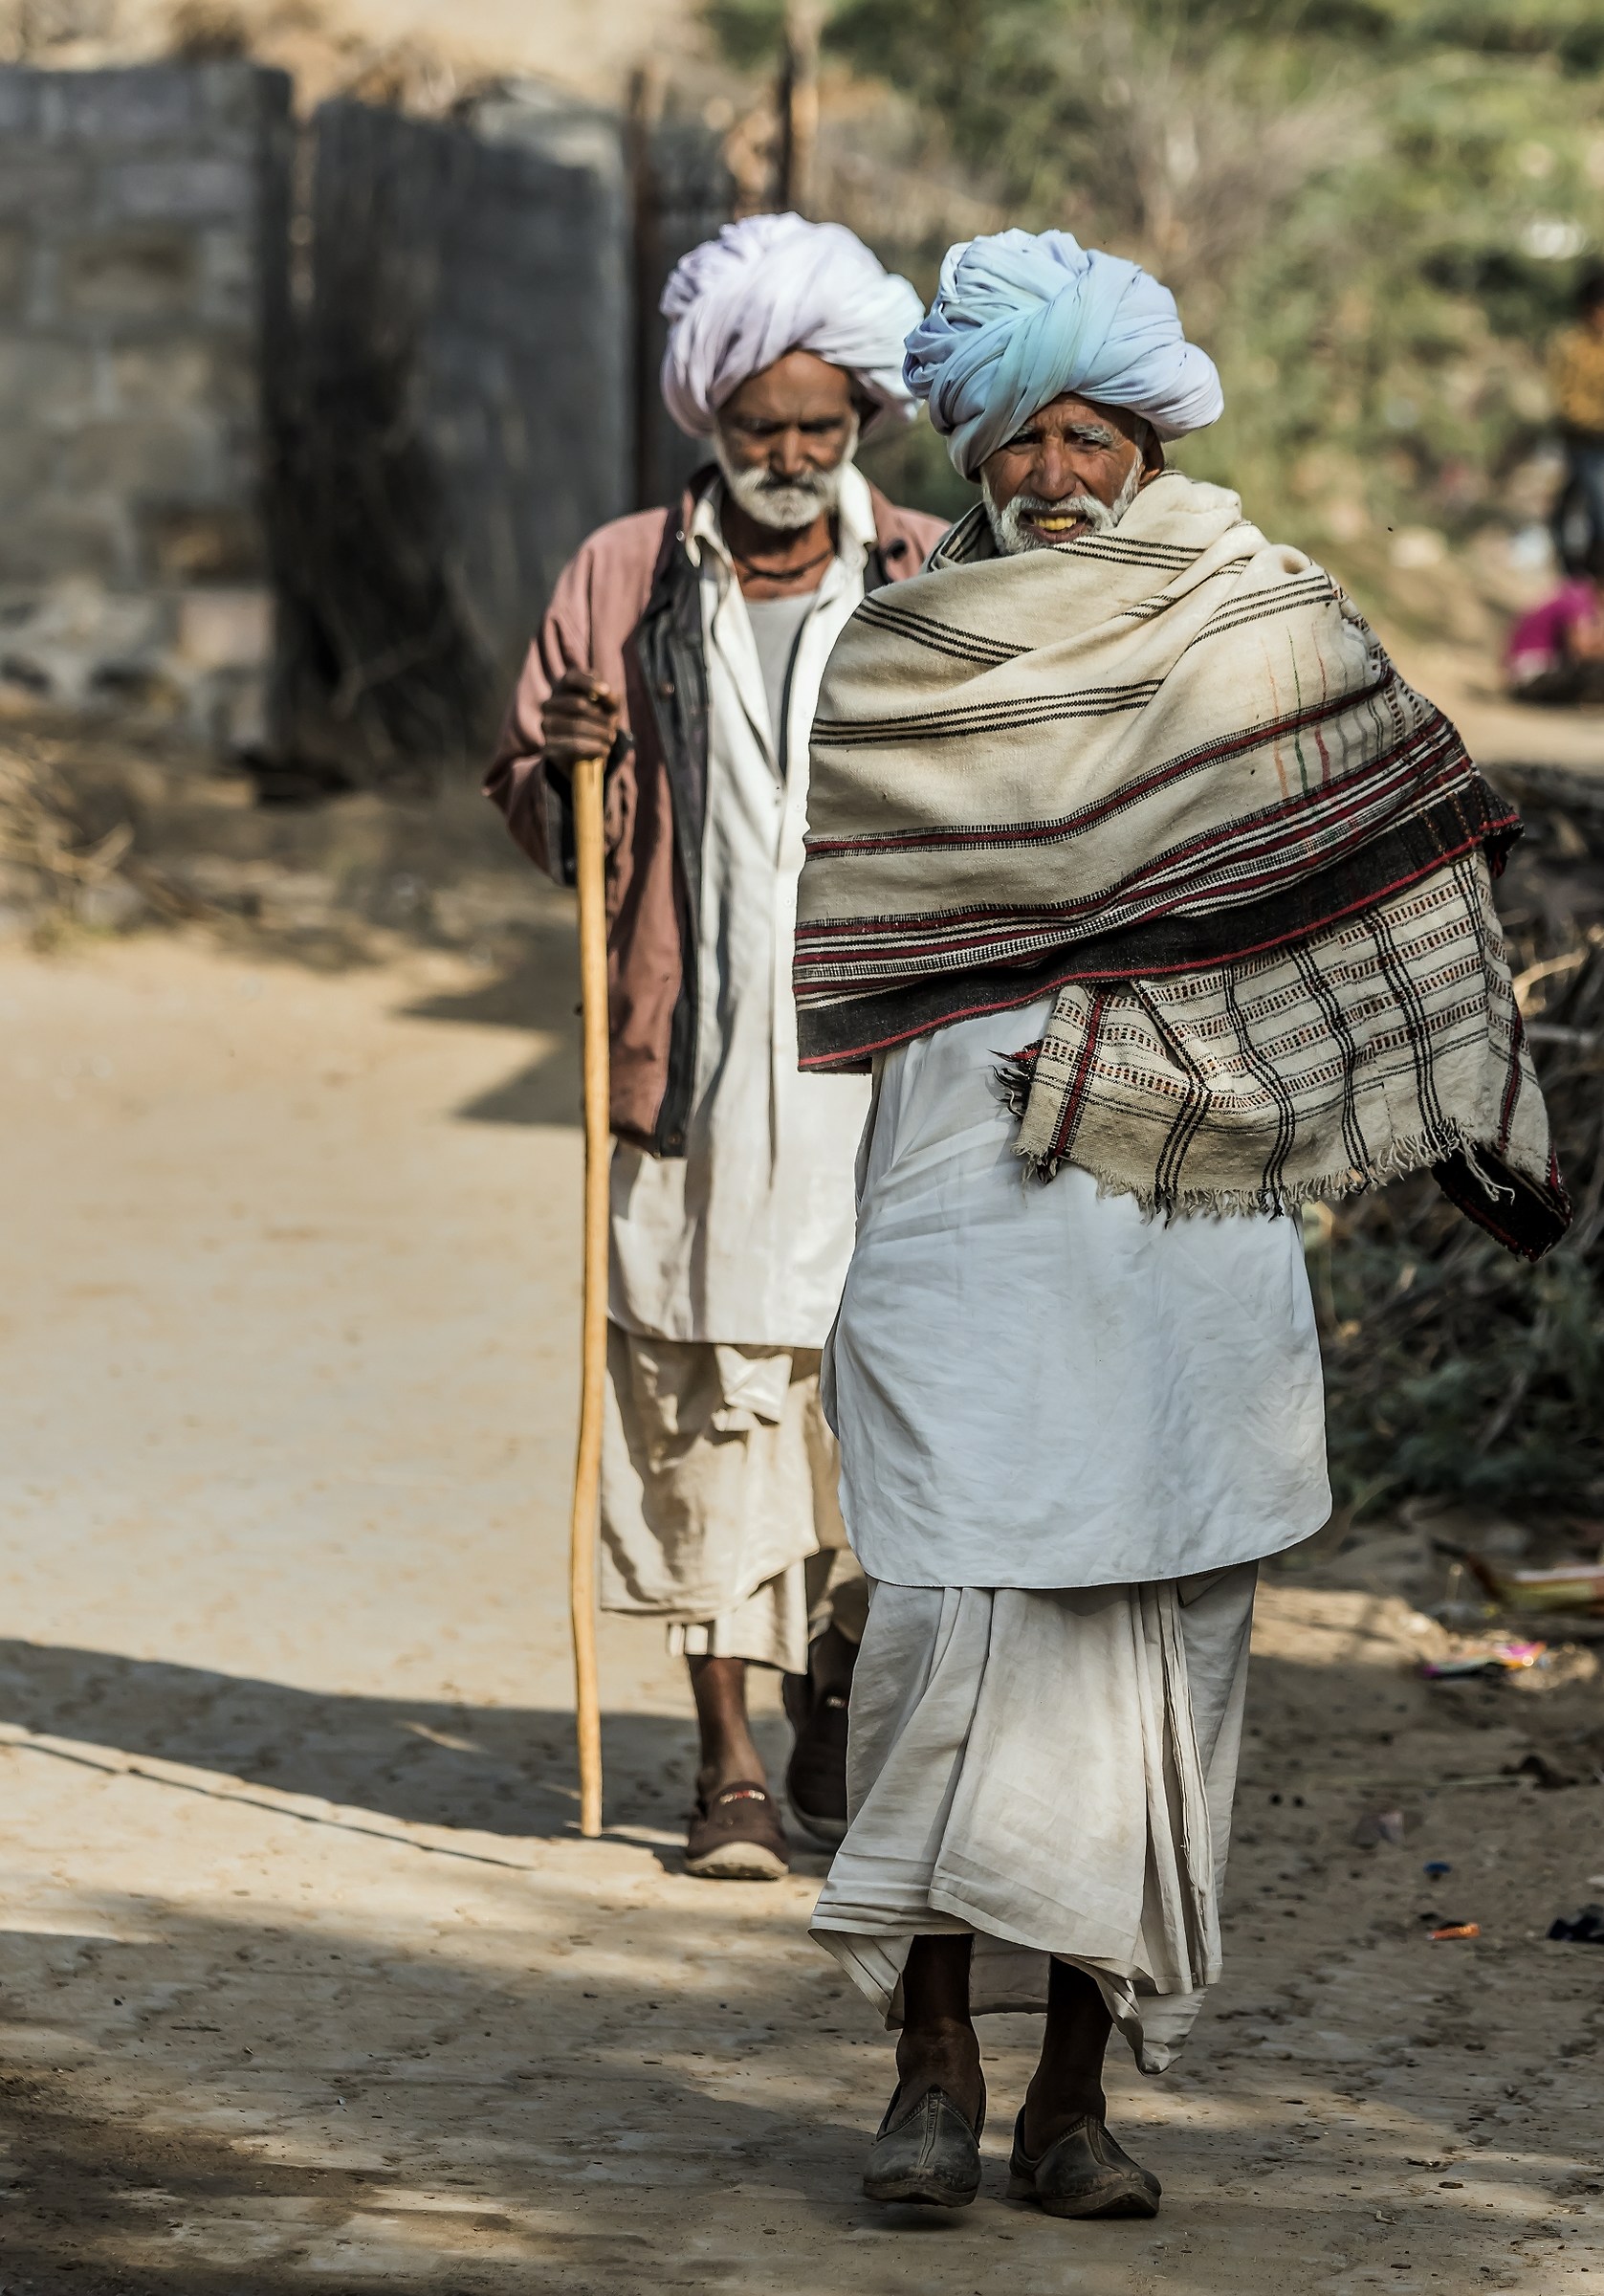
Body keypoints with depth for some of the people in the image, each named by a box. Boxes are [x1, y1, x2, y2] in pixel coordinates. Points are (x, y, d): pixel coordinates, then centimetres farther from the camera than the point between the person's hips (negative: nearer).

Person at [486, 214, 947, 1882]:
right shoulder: (623, 581, 5)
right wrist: (570, 770, -9)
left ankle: (839, 1697, 24)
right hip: (693, 1062, 0)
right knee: (703, 1393, 1)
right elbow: (531, 801, 13)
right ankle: (727, 1761, 10)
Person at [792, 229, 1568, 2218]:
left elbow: (1395, 881, 10)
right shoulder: (892, 666, 9)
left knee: (1159, 1623, 0)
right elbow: (846, 963, 15)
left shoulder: (1261, 625, 7)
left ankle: (1078, 2091, 7)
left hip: (1196, 1205, 1)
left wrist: (1475, 1115, 8)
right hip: (973, 1196, -1)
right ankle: (934, 2057, -2)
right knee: (962, 1598, -11)